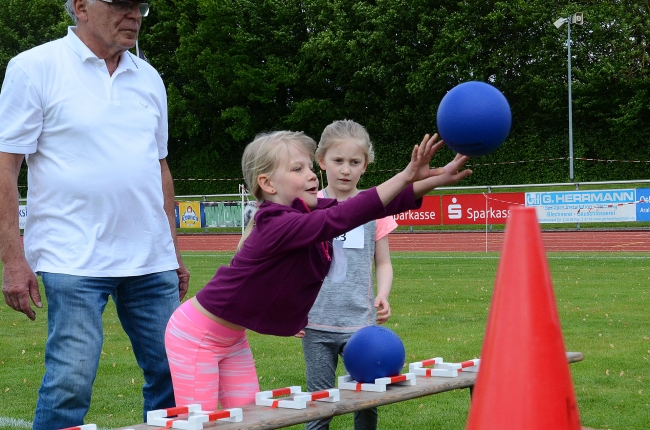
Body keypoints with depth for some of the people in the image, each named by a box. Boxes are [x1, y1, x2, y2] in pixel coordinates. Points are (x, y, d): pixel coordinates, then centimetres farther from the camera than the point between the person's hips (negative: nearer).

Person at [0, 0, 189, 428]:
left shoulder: (148, 78, 14)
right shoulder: (35, 68, -3)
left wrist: (174, 251, 17)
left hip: (151, 260, 6)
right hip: (73, 261, -5)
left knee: (173, 376, 6)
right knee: (70, 384, -8)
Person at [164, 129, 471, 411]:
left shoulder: (309, 211, -4)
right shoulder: (276, 225, -29)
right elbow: (340, 218, -43)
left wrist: (433, 180, -24)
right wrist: (406, 176, -46)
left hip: (233, 339, 9)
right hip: (196, 337, -9)